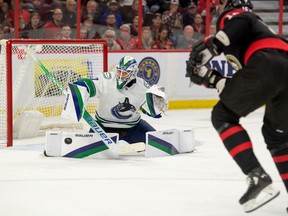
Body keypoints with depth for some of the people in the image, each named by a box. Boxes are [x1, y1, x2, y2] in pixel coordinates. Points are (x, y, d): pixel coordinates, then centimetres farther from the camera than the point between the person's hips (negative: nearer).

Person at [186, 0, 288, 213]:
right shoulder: (258, 25, 42)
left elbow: (237, 25, -9)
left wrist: (208, 49, -13)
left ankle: (258, 177, -11)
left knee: (223, 116, 5)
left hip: (267, 64, -8)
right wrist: (214, 78, 30)